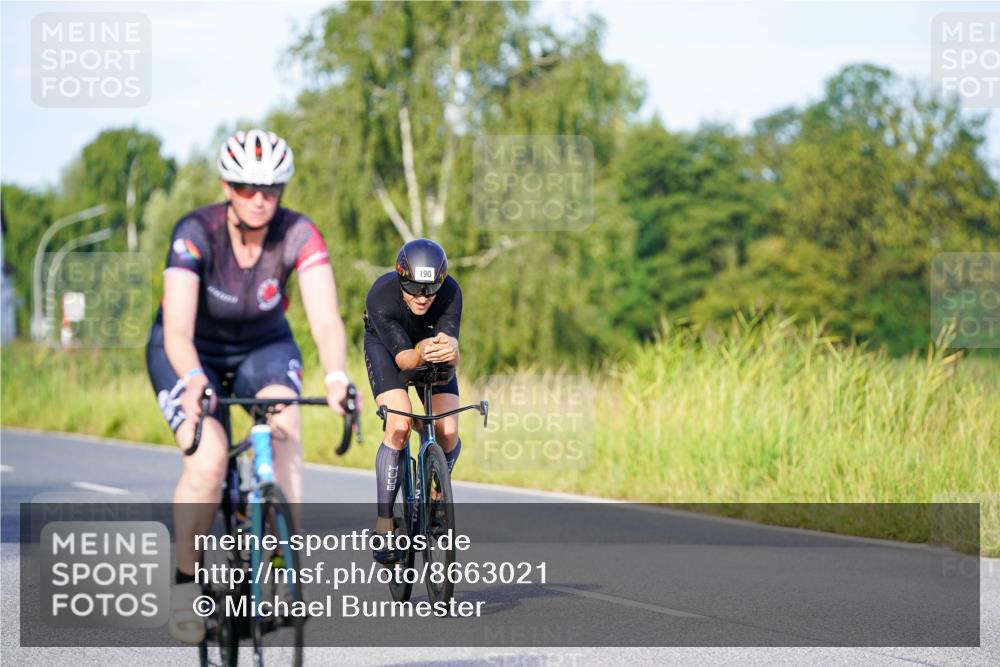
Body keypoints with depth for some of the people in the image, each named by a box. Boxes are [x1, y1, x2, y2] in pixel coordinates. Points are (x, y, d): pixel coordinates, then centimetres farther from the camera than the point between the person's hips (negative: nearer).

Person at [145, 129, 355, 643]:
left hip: (263, 346, 2)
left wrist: (335, 376, -55)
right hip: (190, 352, -2)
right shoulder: (195, 233, -30)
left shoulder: (298, 235, -24)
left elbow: (326, 319, -35)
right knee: (208, 460, -25)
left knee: (284, 433, -29)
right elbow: (177, 331, -39)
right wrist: (194, 383, -60)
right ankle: (186, 581, -5)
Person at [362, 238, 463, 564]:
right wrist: (421, 352, -60)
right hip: (386, 346, -2)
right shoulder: (381, 297, -37)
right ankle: (384, 522, -15)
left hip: (433, 342, 2)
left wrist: (449, 349, -63)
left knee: (448, 435, -14)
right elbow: (403, 358, -38)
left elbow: (453, 359, -39)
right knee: (399, 426, -25)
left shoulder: (450, 293, -34)